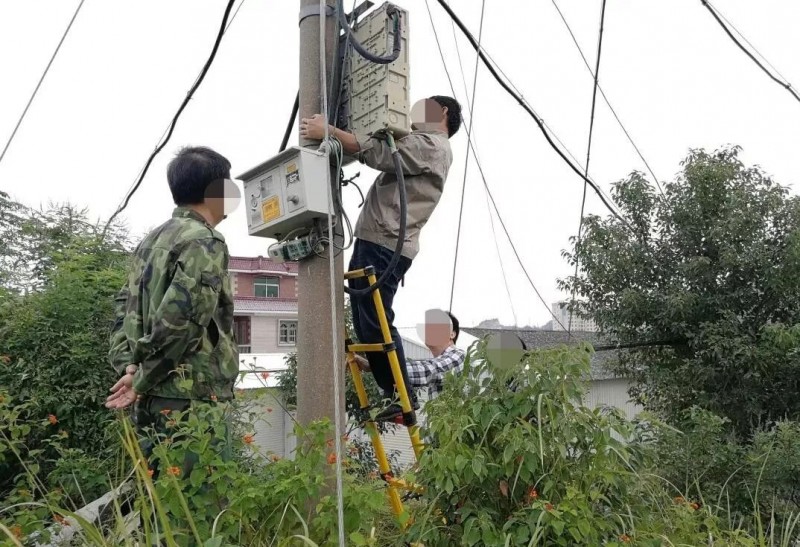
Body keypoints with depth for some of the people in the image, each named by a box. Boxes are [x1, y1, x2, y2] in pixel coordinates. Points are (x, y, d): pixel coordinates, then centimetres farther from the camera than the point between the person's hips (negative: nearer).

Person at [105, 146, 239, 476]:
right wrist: (143, 380, -11)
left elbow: (125, 308, 16)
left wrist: (128, 365, 7)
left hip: (154, 398, 9)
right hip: (191, 398, -9)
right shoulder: (204, 241, -12)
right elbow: (178, 320, -21)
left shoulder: (151, 240, 17)